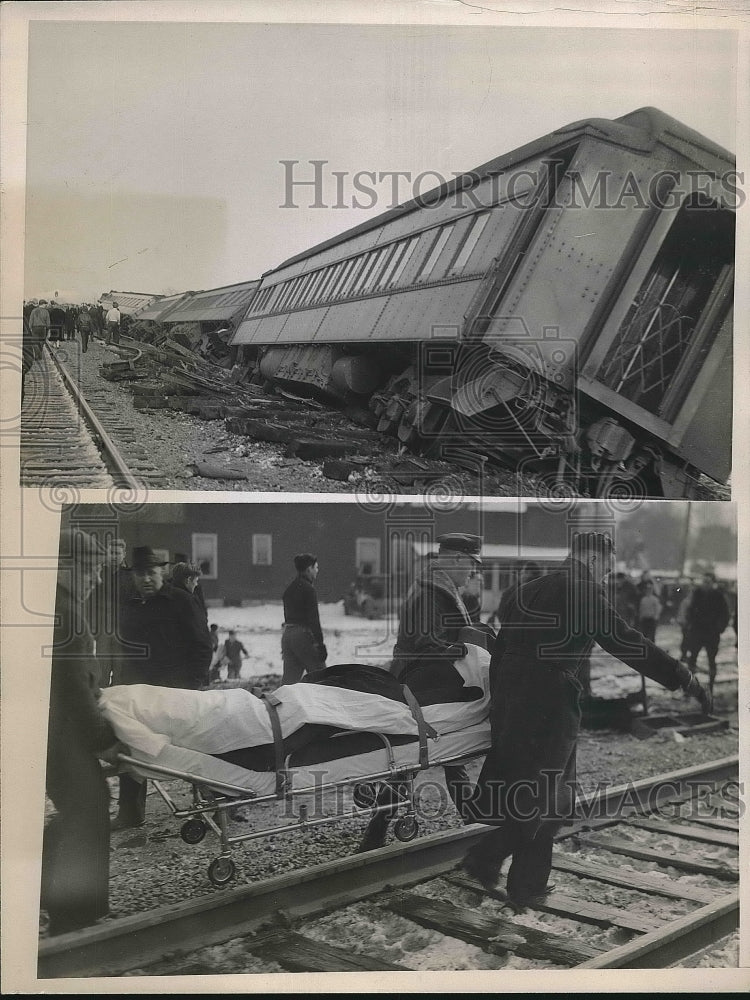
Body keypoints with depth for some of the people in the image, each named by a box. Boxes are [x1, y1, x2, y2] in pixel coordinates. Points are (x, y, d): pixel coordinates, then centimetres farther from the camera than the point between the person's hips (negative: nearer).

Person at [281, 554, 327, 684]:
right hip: (303, 635, -8)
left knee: (289, 678, 8)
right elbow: (313, 619, -16)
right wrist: (320, 644, -14)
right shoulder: (308, 589, -12)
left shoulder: (289, 589, 15)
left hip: (287, 635, 8)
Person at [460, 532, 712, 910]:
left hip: (510, 705, 8)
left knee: (544, 798, 18)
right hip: (549, 708, -8)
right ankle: (483, 860, 4)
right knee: (545, 798, 6)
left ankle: (528, 887, 21)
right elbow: (628, 643, -17)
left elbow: (499, 651, 16)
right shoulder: (583, 591, -9)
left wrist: (498, 703, 22)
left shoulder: (528, 590, 14)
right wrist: (686, 681, -15)